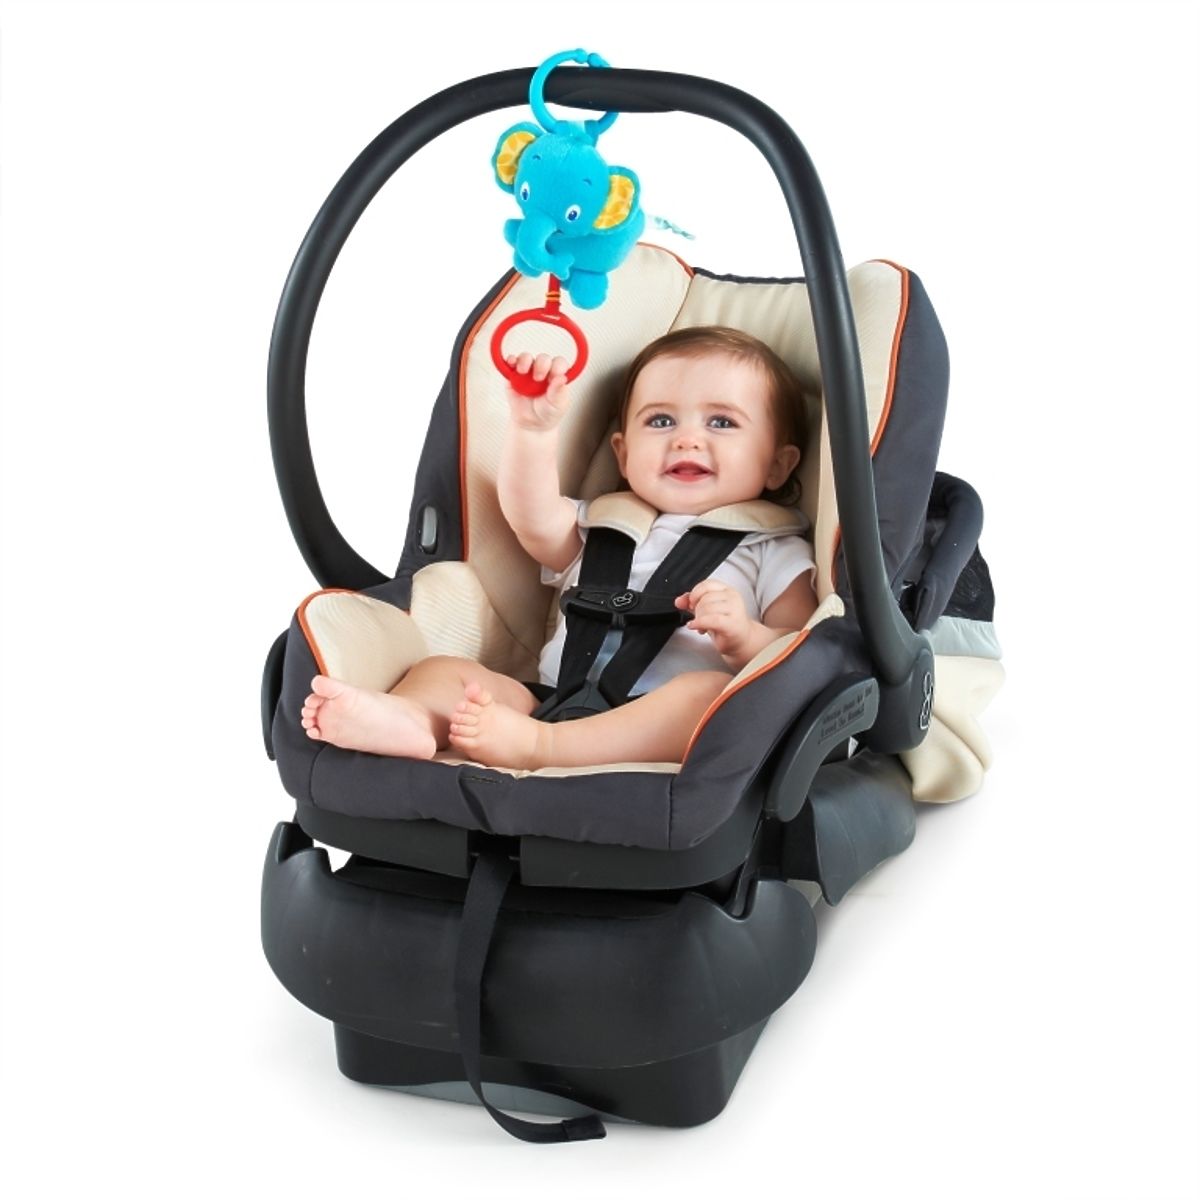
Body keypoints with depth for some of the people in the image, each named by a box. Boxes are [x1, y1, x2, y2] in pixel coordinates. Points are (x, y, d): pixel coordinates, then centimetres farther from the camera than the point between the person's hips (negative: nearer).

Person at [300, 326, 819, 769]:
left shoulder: (773, 554, 16)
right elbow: (534, 520, 6)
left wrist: (745, 638, -13)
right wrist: (534, 428, -7)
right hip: (552, 699, 4)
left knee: (711, 692, -34)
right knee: (446, 670, -11)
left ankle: (534, 745, -48)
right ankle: (408, 719, -45)